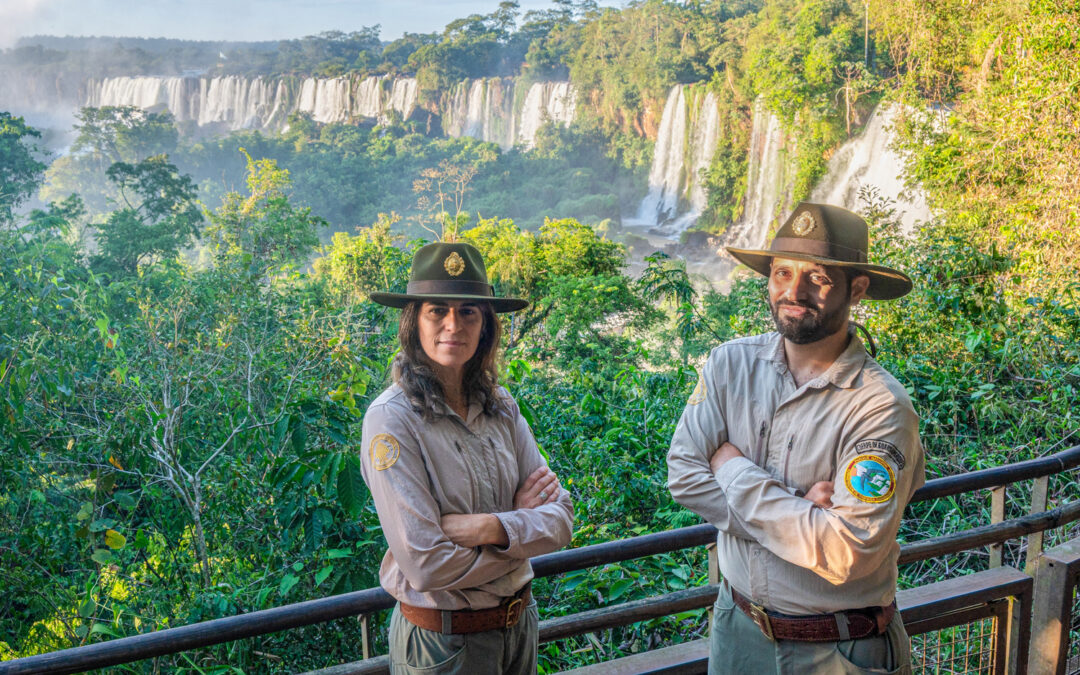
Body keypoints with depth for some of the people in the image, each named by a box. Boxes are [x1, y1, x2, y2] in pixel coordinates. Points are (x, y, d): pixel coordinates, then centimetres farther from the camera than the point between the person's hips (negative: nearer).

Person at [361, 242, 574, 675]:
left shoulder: (500, 406, -1)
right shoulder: (392, 419, -18)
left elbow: (560, 519, -4)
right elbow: (427, 566, -23)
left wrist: (493, 528, -22)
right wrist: (521, 520, -12)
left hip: (520, 621, 5)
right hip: (442, 638, -5)